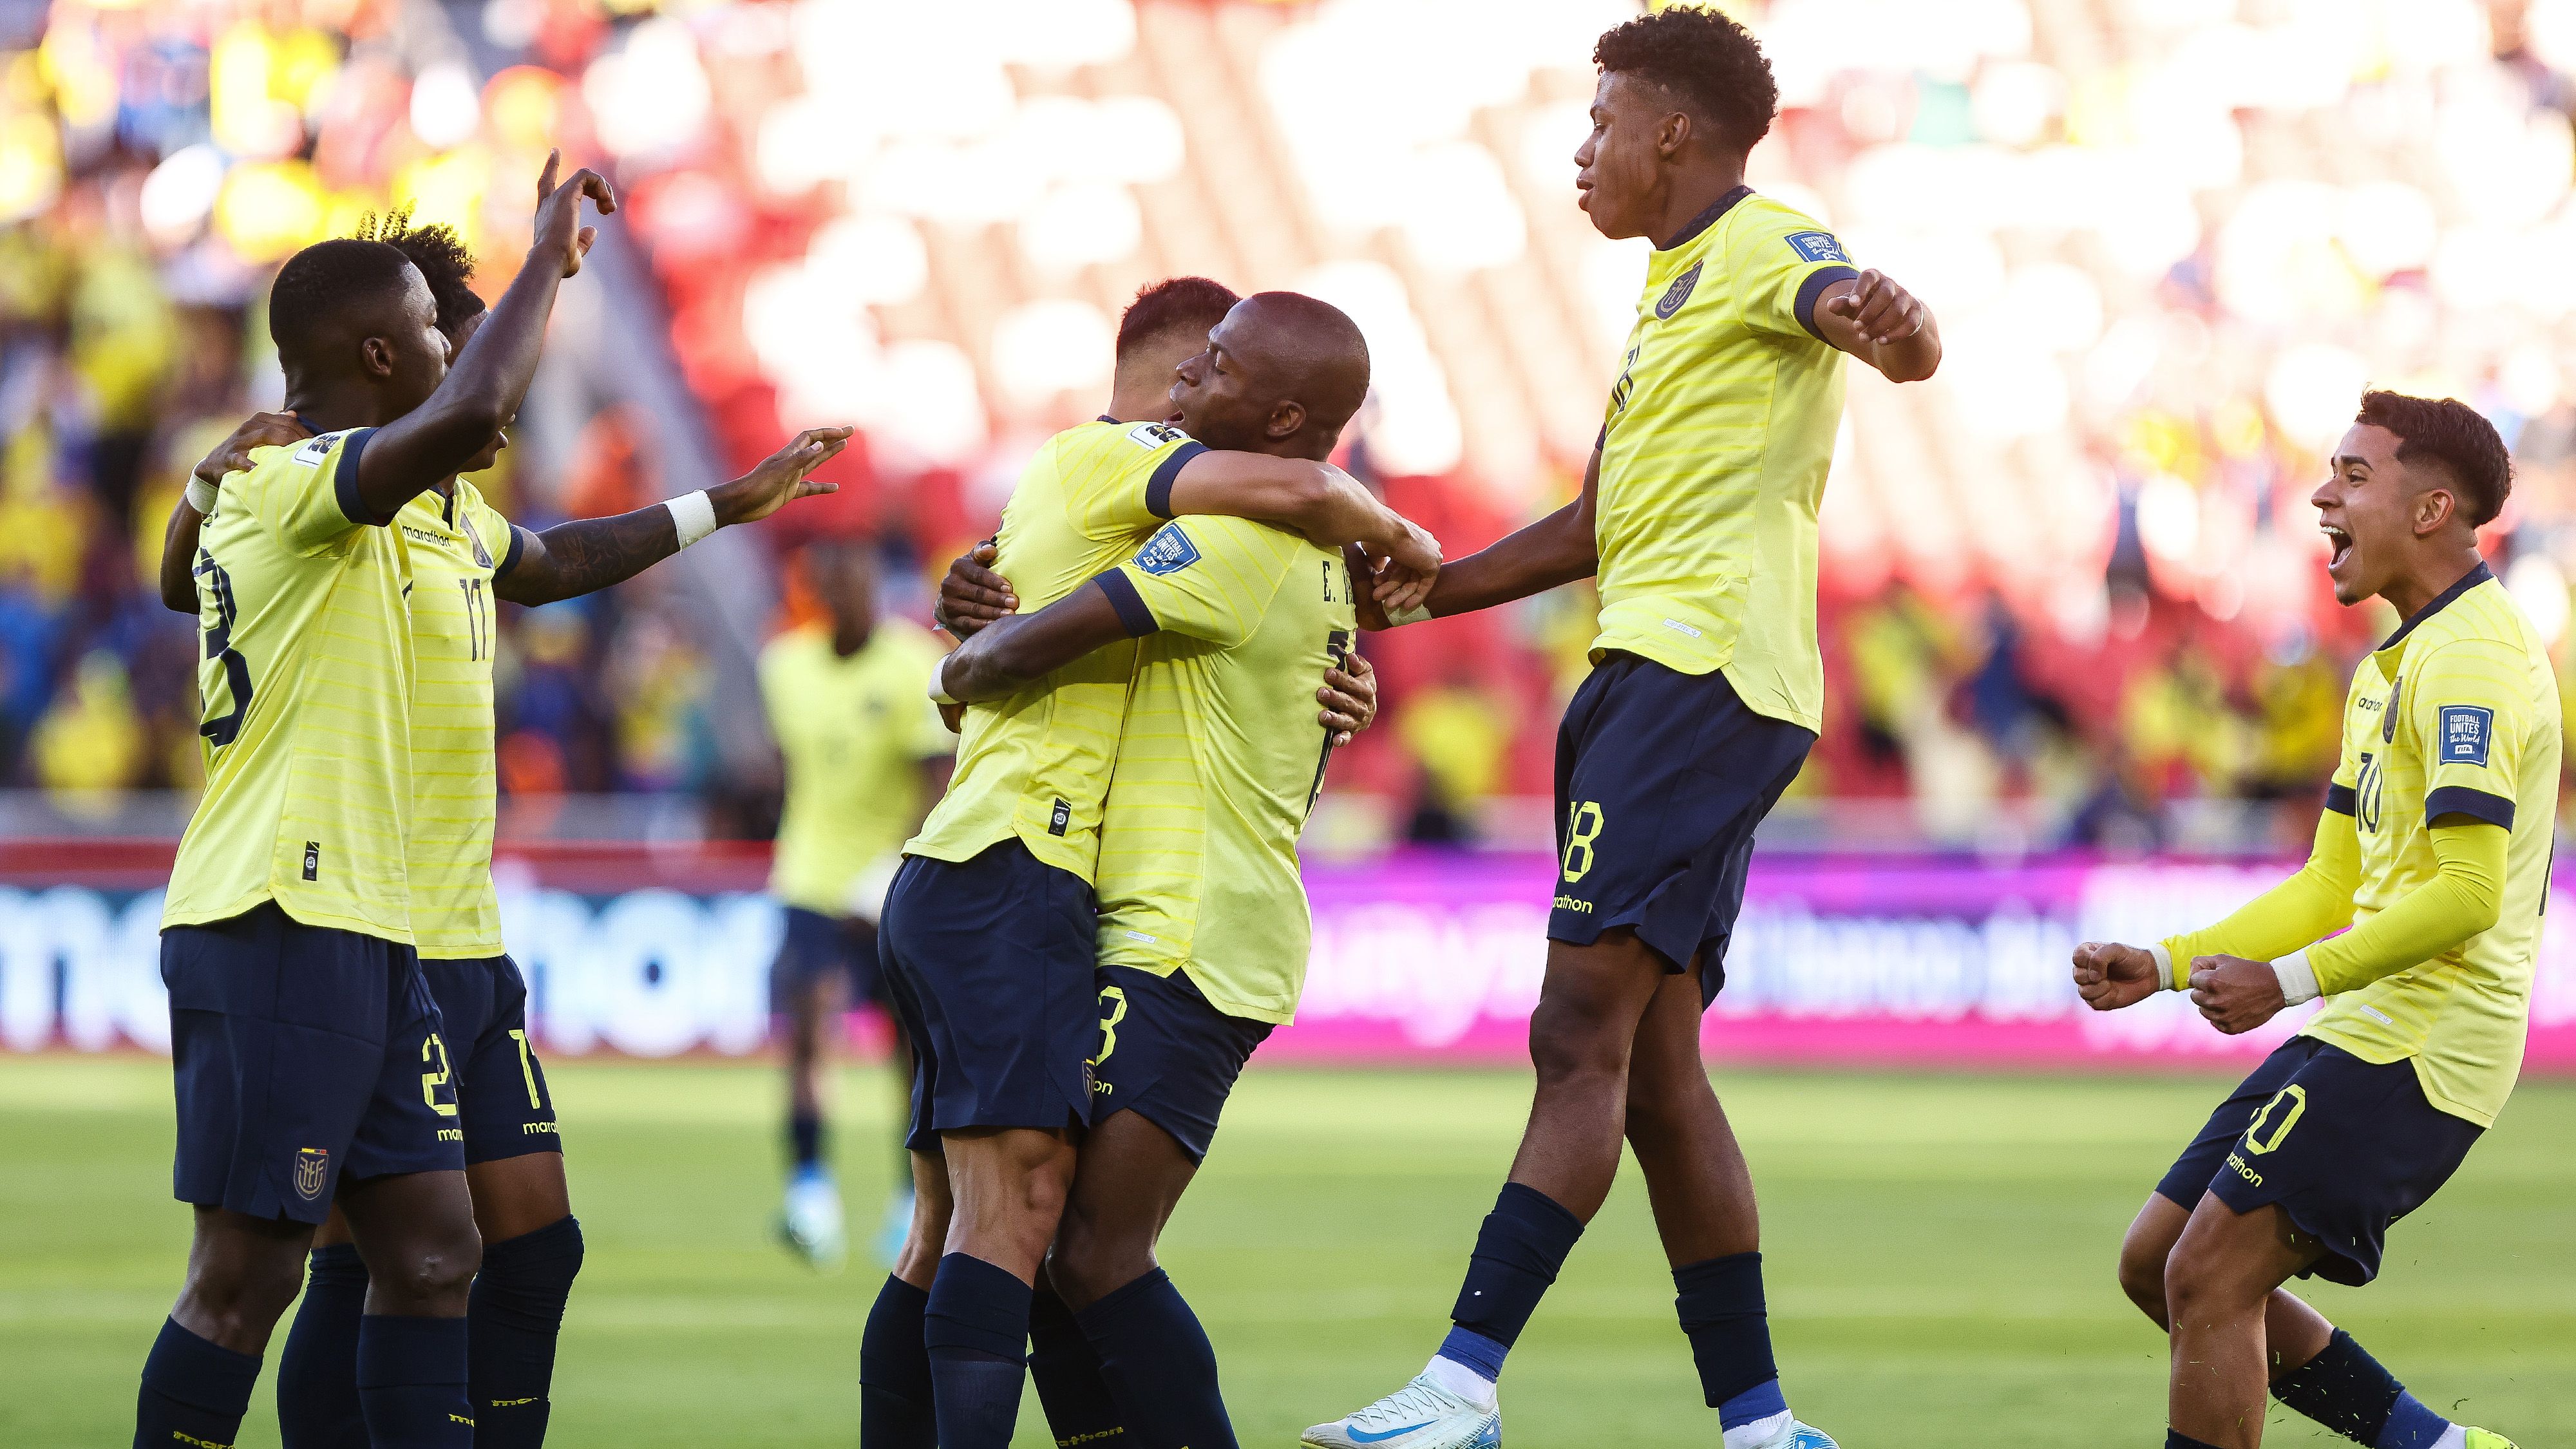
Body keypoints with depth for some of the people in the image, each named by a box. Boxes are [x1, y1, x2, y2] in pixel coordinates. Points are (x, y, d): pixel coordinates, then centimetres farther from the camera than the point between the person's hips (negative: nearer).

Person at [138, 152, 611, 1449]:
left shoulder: (268, 492, 17)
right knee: (247, 1276, -7)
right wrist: (549, 255, -17)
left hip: (359, 929, 10)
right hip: (278, 934, -10)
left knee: (432, 1248, 8)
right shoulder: (295, 489, -13)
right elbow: (470, 416, -31)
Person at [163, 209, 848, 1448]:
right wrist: (212, 485, -49)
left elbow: (554, 563, 37)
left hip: (469, 949, 10)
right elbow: (187, 586, -28)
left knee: (533, 1246, 10)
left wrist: (731, 504, 46)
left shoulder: (461, 520, 16)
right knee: (373, 1268, -7)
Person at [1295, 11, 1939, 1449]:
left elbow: (1908, 344, -26)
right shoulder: (1680, 283, 26)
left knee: (1583, 1033, -16)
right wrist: (1408, 592, 34)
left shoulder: (1766, 248, -4)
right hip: (1654, 673, 10)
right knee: (1653, 1071, 7)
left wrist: (1883, 318, -49)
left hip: (1700, 675, -10)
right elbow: (1600, 523, 34)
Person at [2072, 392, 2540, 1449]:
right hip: (2360, 1035, 10)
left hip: (2414, 1044, -10)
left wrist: (2293, 979, -22)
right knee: (2156, 1262, 10)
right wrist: (2162, 967, 16)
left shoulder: (2469, 659, -14)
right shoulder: (2391, 666, 19)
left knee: (2211, 1277, -15)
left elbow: (2467, 892, -23)